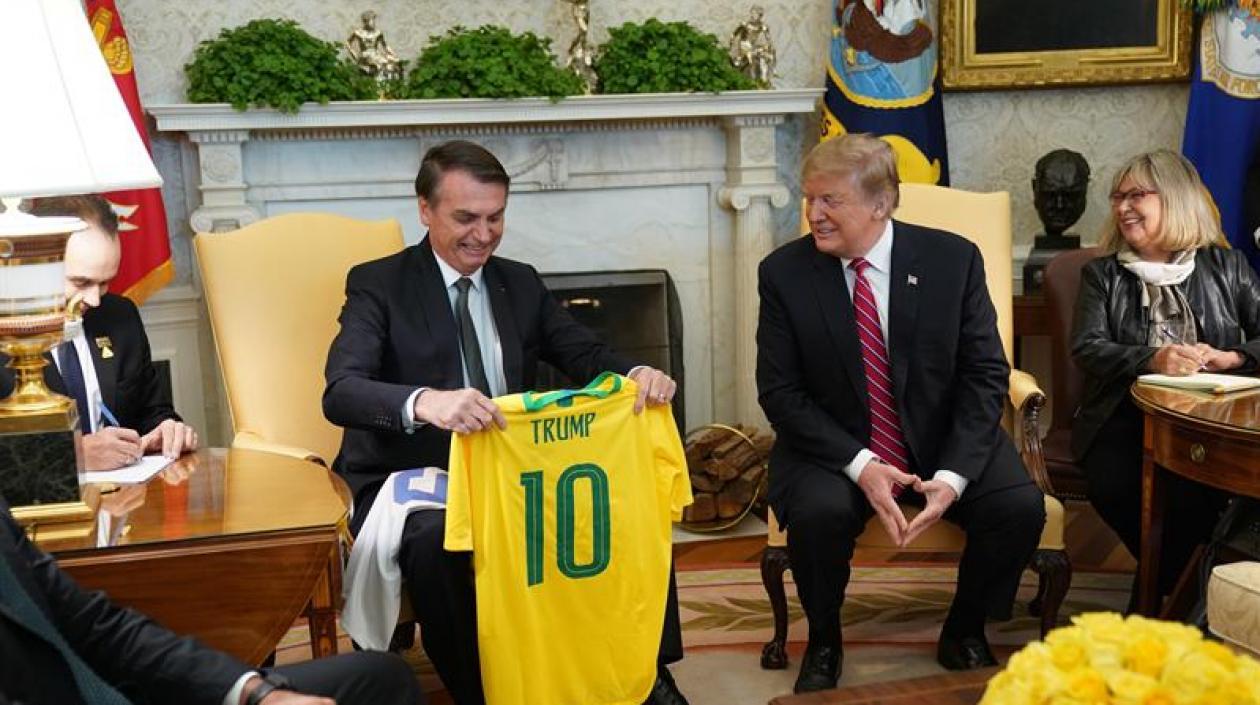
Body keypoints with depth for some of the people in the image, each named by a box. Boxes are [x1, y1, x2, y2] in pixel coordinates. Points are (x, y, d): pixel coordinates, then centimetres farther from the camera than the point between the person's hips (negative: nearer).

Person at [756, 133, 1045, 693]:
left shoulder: (953, 259, -6)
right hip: (834, 449, -1)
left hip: (944, 440, 1)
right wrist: (859, 465, -22)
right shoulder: (783, 273, -7)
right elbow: (780, 391, -8)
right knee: (818, 513, -31)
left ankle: (964, 633, 8)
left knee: (1020, 506, -22)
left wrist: (953, 475, -20)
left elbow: (985, 374, -6)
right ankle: (824, 642, 1)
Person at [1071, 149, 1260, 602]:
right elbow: (1087, 348, -2)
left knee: (1195, 492, -34)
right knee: (1115, 487, -31)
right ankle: (1177, 581, -4)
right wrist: (1151, 360, -20)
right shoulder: (1102, 274, 14)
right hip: (1126, 416, 1)